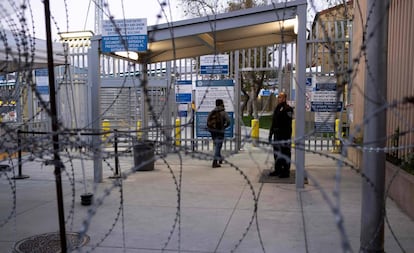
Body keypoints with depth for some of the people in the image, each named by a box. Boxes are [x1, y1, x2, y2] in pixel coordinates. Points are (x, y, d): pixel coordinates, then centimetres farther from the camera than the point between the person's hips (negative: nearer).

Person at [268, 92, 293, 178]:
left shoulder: (288, 109, -9)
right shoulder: (277, 108, 16)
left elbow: (288, 124, -16)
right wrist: (271, 133, 18)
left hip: (284, 135, -9)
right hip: (277, 134, 9)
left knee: (285, 153, -3)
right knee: (276, 152, 13)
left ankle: (286, 171, 4)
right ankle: (278, 170, 24)